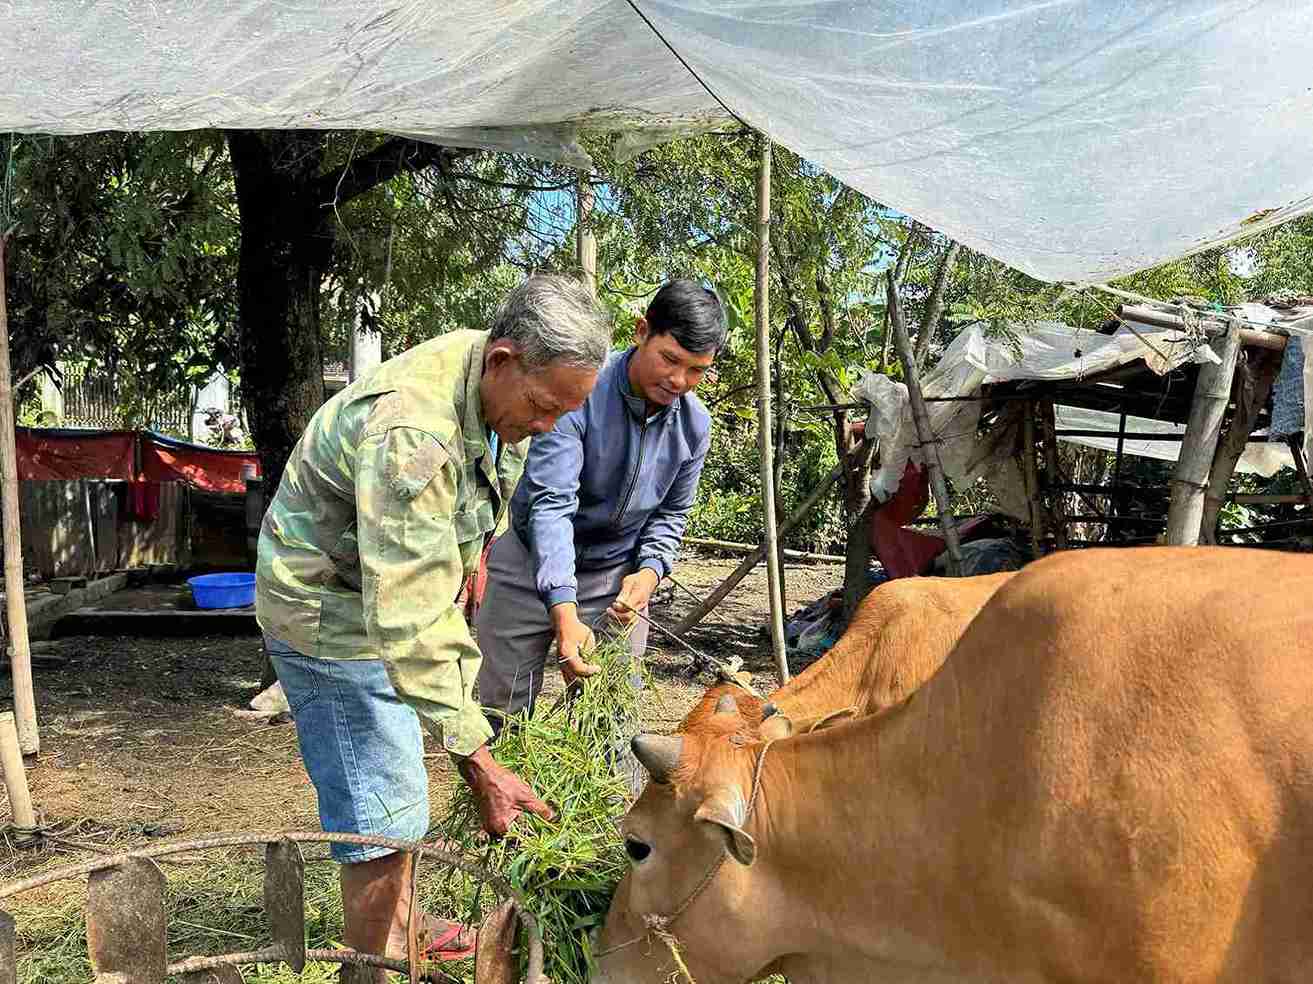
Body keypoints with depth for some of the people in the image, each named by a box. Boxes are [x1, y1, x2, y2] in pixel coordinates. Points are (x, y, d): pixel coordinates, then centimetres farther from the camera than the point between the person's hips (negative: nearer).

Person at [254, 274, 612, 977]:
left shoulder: (501, 385, -9)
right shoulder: (410, 435, -39)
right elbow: (409, 623, -41)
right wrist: (476, 763, -40)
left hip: (396, 595, 9)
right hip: (330, 613, -9)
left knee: (396, 784, 21)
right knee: (382, 809, -7)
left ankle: (397, 929, 40)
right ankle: (370, 966, 11)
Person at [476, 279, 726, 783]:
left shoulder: (694, 424, -6)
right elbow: (551, 503, -32)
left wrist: (649, 570, -13)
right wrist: (564, 611, -41)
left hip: (616, 577, 4)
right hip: (533, 567, -3)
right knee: (501, 716, 6)